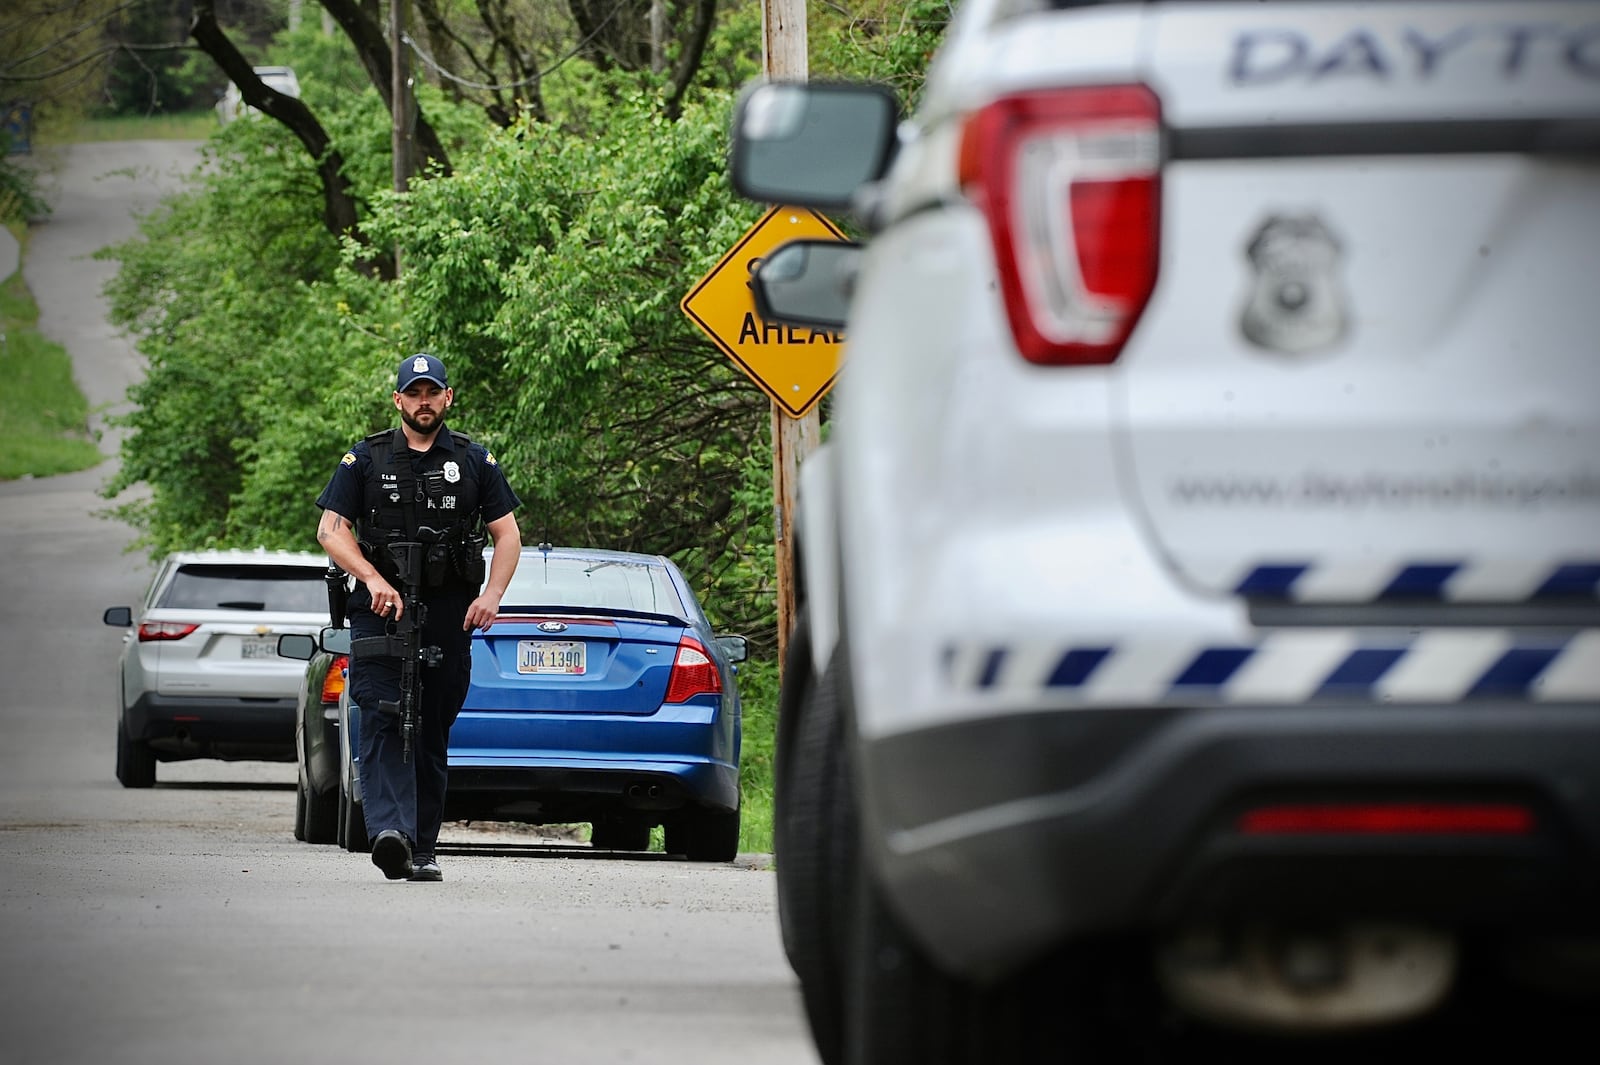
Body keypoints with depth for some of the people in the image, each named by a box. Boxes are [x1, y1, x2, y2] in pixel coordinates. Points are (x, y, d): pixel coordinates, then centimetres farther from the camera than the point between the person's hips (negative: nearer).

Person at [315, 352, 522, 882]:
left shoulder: (474, 461, 11)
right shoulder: (365, 459, 7)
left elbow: (507, 534, 11)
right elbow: (331, 530, 2)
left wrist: (491, 595, -5)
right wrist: (374, 580, -13)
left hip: (450, 618, 2)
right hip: (381, 613, -2)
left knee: (434, 734, 5)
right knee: (383, 723, -17)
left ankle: (422, 848, 12)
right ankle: (390, 832, -30)